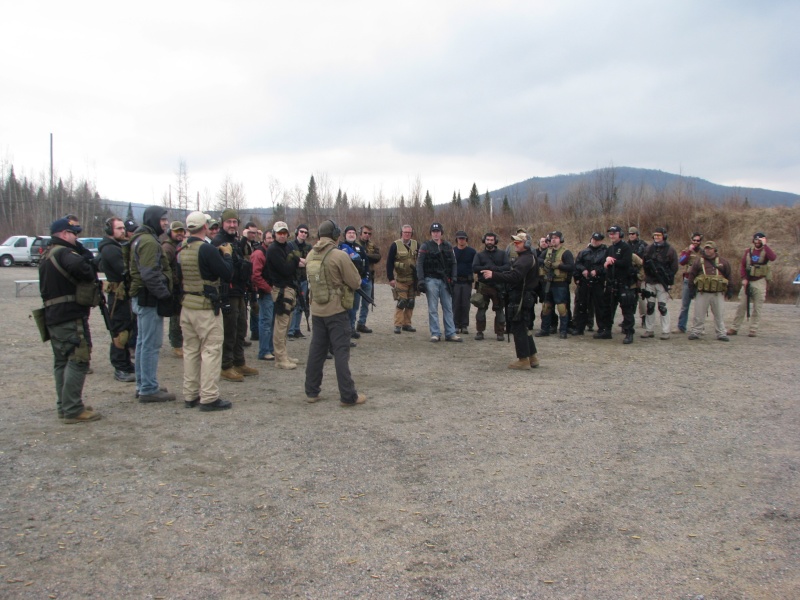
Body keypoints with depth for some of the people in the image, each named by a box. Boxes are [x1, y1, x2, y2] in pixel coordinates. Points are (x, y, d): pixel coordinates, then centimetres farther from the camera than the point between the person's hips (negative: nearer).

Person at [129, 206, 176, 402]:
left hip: (142, 297, 11)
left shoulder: (141, 239, 18)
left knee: (143, 342, 15)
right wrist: (165, 294, -18)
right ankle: (149, 389, -2)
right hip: (150, 299, -11)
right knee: (151, 344, -7)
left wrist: (163, 292, 17)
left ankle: (143, 385, 24)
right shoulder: (149, 241, -16)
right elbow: (150, 274, -25)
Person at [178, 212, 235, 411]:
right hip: (206, 307, -8)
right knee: (211, 350, -2)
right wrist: (227, 255, 2)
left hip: (187, 306, 8)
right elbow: (227, 274, -16)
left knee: (190, 350, 13)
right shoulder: (207, 249, -17)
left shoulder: (182, 251, 6)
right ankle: (209, 398, -1)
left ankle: (190, 395, 20)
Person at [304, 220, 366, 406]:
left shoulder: (310, 255, 4)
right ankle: (348, 396, 3)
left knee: (316, 350, 13)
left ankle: (311, 391, 20)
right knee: (341, 352, -2)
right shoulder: (340, 255, -15)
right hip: (336, 310, -6)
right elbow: (356, 282, -11)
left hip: (317, 310, 6)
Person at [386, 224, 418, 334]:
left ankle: (407, 324, 17)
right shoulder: (395, 245, -4)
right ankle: (398, 325, 0)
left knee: (411, 303, 7)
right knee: (401, 302, -8)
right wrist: (390, 278, -10)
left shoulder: (416, 245, 6)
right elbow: (389, 263, -5)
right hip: (400, 279, -4)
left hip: (413, 279, 4)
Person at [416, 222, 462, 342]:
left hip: (445, 280, 3)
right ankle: (435, 334, 4)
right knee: (433, 309, 0)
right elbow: (419, 264, -4)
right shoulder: (425, 246, 1)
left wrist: (453, 277, 2)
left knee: (448, 307, 3)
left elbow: (453, 263, 13)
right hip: (431, 280, -3)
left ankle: (450, 333, 7)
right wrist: (421, 280, -14)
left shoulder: (448, 246, 11)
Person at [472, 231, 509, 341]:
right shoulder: (479, 255, 9)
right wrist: (488, 268, -17)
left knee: (499, 310, 4)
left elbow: (508, 266, -7)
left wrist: (494, 269, -19)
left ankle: (500, 332, 11)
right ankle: (480, 332, 11)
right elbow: (474, 268, -7)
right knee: (481, 309, 3)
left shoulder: (502, 254, 8)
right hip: (483, 286, 0)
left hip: (498, 286, 0)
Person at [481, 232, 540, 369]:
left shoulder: (524, 260, -17)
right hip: (526, 297, 11)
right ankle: (532, 357, 23)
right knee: (524, 328, 17)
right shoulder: (528, 257, 18)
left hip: (520, 299, -11)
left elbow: (514, 277, -30)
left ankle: (523, 360, 2)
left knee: (518, 328, -4)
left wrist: (493, 275, -32)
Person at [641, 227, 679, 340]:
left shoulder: (670, 250, -1)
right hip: (650, 282, 4)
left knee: (662, 307, -5)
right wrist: (647, 276, 2)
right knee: (650, 306, 7)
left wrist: (667, 279, -11)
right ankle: (649, 330, 13)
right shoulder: (649, 249, 11)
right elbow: (644, 264, 16)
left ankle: (666, 331, 0)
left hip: (663, 283, -4)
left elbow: (674, 268, -2)